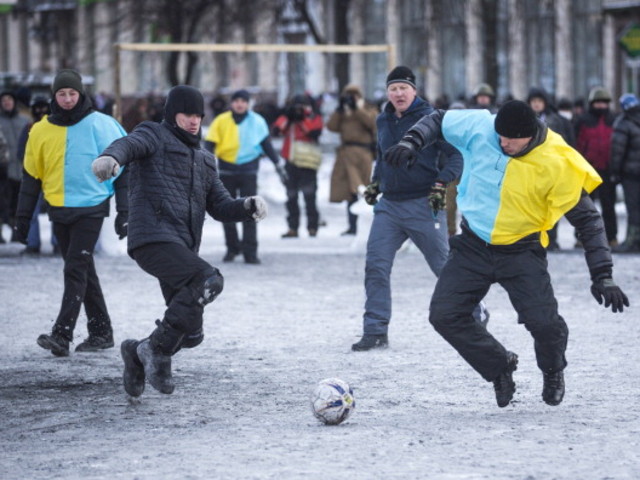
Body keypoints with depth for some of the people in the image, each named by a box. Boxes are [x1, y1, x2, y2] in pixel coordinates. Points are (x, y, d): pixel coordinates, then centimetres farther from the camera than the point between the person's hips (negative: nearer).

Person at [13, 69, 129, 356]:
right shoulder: (42, 130, 5)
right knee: (83, 271, 11)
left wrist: (124, 211, -8)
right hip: (59, 211, 5)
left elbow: (121, 168, -3)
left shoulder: (100, 125, -6)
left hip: (91, 208, -5)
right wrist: (23, 219, 10)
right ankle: (101, 332, 20)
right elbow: (31, 176, 11)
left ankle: (62, 335, -17)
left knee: (75, 270, -12)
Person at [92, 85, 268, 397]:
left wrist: (248, 207, 3)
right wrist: (110, 157, -41)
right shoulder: (154, 136, 7)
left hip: (183, 248, 8)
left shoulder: (204, 160, 28)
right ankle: (157, 350, -18)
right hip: (154, 239, -8)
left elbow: (220, 207, 25)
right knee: (208, 281, -29)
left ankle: (138, 353, 29)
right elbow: (129, 145, -16)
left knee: (190, 334, 3)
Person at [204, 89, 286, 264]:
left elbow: (266, 145, 12)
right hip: (226, 172, 0)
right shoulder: (221, 121, -3)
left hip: (248, 171, 0)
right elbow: (209, 145, -4)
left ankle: (250, 252, -5)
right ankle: (232, 248, 22)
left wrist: (279, 165, 13)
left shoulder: (257, 122, 2)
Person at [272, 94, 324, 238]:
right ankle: (293, 227, 13)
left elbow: (315, 132, -17)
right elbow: (277, 129, -3)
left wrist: (303, 118, -14)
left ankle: (312, 227, -5)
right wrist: (287, 116, -10)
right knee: (291, 198, 8)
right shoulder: (288, 119, 13)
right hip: (291, 162, 5)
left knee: (309, 196, -9)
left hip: (307, 164, -5)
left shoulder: (314, 118, 2)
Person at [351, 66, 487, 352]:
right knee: (375, 267, -6)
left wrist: (441, 183, -21)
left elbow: (457, 154, -10)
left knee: (444, 265, 3)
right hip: (388, 205, 5)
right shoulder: (383, 121, 10)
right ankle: (375, 332, -1)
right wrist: (375, 183, 15)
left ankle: (474, 315, 24)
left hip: (423, 206, -5)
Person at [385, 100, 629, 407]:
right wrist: (411, 142, -17)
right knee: (444, 316, -5)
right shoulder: (479, 127, -14)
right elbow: (438, 121, 4)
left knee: (543, 323, -17)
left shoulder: (558, 165, -20)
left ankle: (553, 371, 20)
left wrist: (603, 277, -16)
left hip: (521, 252, -3)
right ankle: (500, 367, 19)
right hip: (473, 246, 3)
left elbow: (587, 220, -12)